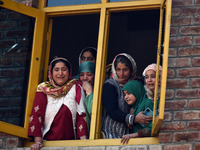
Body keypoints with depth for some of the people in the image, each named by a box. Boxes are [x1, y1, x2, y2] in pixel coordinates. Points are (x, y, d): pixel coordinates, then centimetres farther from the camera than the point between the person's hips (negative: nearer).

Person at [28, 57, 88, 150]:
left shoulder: (76, 88, 7)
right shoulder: (44, 89, 7)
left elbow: (81, 114, 1)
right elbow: (37, 114, 1)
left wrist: (83, 140, -11)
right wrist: (38, 141, -10)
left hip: (70, 142, 0)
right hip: (48, 141, 0)